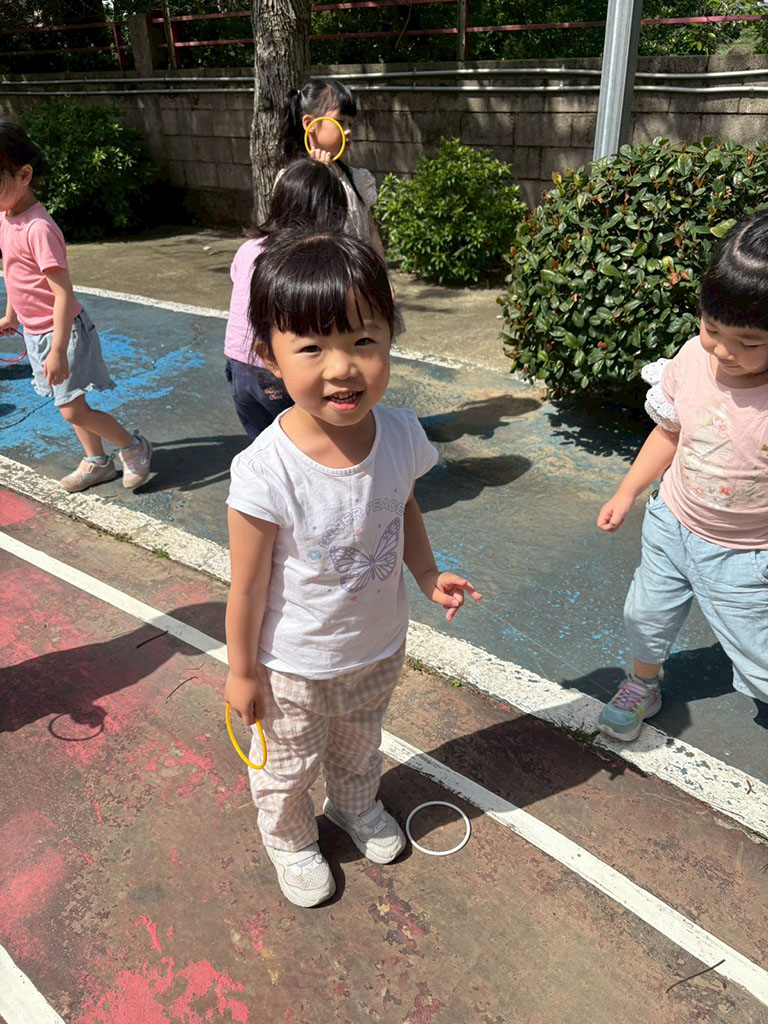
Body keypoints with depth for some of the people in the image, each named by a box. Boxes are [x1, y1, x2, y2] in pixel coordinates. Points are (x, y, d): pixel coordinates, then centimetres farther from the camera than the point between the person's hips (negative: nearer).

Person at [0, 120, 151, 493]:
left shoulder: (37, 228, -24)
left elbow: (63, 292, -27)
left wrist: (58, 350, -28)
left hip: (61, 331, -9)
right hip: (35, 332, 9)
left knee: (73, 410, -5)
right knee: (70, 406, 16)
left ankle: (134, 447, 15)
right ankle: (96, 463, 31)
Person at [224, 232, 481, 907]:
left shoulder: (401, 434, -20)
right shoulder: (267, 472, -34)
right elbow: (248, 585, -21)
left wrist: (428, 577, -1)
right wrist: (242, 671, -10)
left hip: (380, 646, 4)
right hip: (294, 667, -4)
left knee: (360, 745, 33)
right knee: (289, 767, 24)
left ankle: (356, 804, 66)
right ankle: (291, 840, 57)